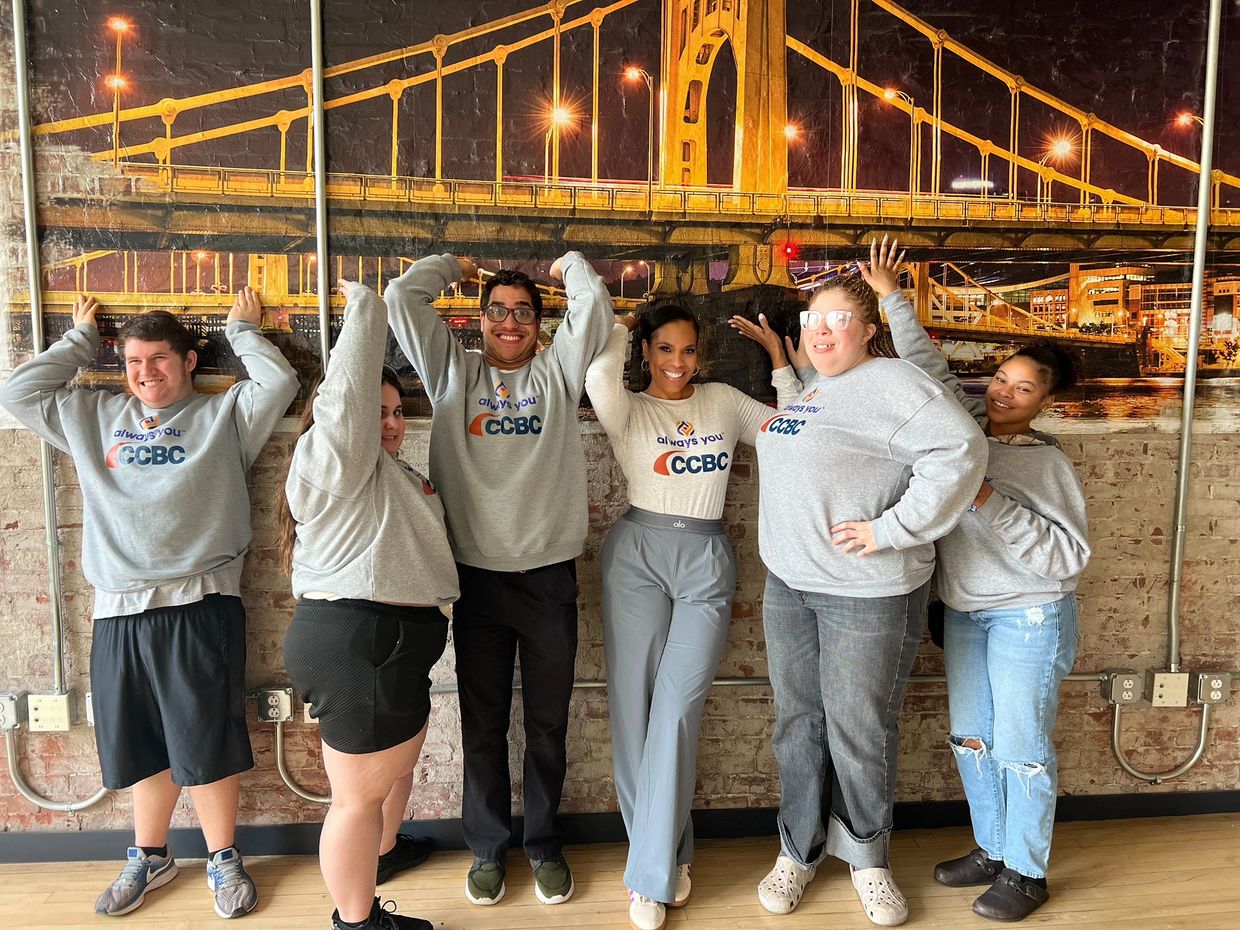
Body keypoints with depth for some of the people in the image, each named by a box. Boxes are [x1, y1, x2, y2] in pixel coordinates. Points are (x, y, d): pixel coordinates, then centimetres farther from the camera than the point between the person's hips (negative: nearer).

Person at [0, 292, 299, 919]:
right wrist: (80, 339, 22)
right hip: (119, 612, 4)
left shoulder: (225, 414, 7)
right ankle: (150, 856, 35)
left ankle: (223, 859, 21)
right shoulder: (95, 418, 19)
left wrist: (241, 329, 9)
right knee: (139, 744, 15)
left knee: (205, 739, 2)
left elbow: (279, 382, -6)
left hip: (199, 604, -4)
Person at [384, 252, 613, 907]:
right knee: (483, 725, 12)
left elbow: (594, 307, -2)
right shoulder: (452, 372, 9)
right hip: (477, 576, 0)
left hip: (550, 576, 0)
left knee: (548, 724, 12)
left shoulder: (556, 372, 9)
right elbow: (402, 298, 4)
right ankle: (488, 846, 30)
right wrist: (454, 265, 18)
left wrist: (568, 264, 15)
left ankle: (544, 842, 31)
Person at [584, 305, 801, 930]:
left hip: (707, 561, 1)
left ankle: (653, 871, 6)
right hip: (638, 554, -1)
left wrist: (778, 356, 13)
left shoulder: (724, 401, 16)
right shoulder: (628, 410, 6)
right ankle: (667, 855, 19)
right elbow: (599, 375, -16)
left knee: (677, 709, -6)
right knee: (635, 705, 1)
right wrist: (621, 327, 3)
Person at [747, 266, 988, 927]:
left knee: (858, 730, 6)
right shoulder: (804, 387, 13)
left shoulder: (891, 382, -12)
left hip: (868, 592, -7)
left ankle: (866, 858, 30)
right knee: (797, 723, 15)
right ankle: (798, 850, 34)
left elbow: (961, 450, -23)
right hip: (788, 584, 7)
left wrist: (891, 529, -22)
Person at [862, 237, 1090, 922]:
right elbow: (927, 368, 7)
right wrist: (892, 298, 3)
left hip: (1028, 615, -6)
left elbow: (1069, 556, -20)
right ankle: (990, 850, 32)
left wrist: (991, 501, -26)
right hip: (965, 611, 6)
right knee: (971, 736, 14)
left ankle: (1026, 873, 21)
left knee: (1019, 744, 3)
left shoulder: (1046, 463, -12)